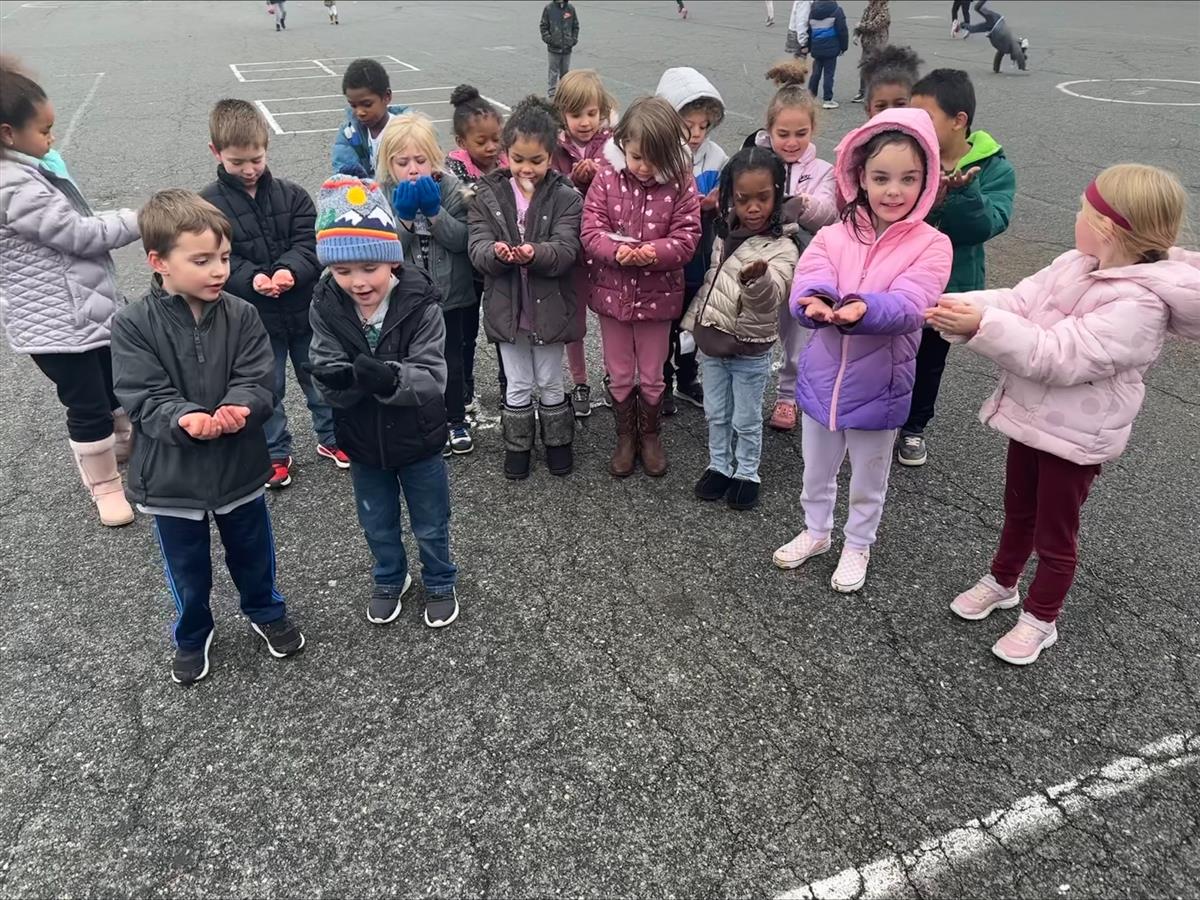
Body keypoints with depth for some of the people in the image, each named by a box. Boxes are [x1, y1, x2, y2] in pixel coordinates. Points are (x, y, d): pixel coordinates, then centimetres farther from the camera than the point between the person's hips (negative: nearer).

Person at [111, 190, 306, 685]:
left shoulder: (241, 315, -8)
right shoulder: (132, 324, -14)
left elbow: (258, 381, -14)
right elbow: (143, 397, -19)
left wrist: (238, 409, -35)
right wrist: (185, 419, -38)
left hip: (239, 465, 2)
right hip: (171, 475, -1)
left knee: (253, 554, 22)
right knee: (187, 569, 19)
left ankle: (266, 612, 50)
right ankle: (191, 635, 46)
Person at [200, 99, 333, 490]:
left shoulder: (292, 195, -1)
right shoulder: (209, 205, -7)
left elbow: (309, 244, -10)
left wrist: (290, 270, -30)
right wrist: (252, 279, -31)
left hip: (305, 308, 2)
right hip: (253, 317, -1)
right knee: (266, 389, 11)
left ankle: (330, 438, 37)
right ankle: (276, 454, 29)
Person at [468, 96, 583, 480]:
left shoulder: (566, 197, -8)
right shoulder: (488, 194, -3)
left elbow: (566, 250, -18)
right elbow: (477, 247, -10)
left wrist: (535, 253, -38)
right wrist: (496, 252, -33)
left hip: (549, 306, -1)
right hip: (507, 306, 1)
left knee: (550, 383, 15)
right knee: (518, 385, 15)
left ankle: (558, 441, 36)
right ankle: (517, 445, 33)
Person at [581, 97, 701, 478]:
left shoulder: (680, 183, -11)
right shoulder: (607, 177, -9)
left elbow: (686, 238, -13)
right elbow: (591, 230, -11)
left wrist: (654, 252, -31)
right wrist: (615, 250, -31)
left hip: (657, 295, -1)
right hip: (612, 292, 1)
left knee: (652, 376, 14)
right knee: (619, 374, 15)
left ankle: (650, 435, 36)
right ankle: (625, 437, 34)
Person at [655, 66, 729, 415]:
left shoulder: (716, 158, -4)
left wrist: (715, 204, -16)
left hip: (700, 262, 4)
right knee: (663, 327, 13)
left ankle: (686, 379, 40)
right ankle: (662, 384, 32)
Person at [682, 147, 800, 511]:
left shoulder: (781, 247, -18)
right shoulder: (724, 232, 1)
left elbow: (771, 297, -34)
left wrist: (759, 279, -56)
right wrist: (695, 321, 19)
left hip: (750, 349, -5)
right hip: (711, 341, 5)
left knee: (747, 419, 10)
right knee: (716, 414, 18)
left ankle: (746, 473, 29)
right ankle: (719, 465, 36)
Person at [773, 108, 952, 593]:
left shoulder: (930, 244, -12)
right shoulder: (834, 235, -5)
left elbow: (909, 305, -26)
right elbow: (808, 279, -19)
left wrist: (865, 309, -45)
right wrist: (816, 300, -42)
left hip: (878, 385, -2)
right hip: (822, 377, 3)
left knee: (868, 480, 18)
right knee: (816, 471, 23)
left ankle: (857, 545, 43)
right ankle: (815, 531, 48)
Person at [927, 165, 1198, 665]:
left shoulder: (1137, 304, -28)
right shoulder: (1074, 265, -3)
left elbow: (1056, 356, -33)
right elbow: (1017, 301, -7)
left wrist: (983, 325, -37)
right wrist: (961, 308, -25)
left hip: (1074, 437, -7)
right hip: (1030, 417, 7)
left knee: (1054, 533, 12)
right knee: (1018, 510, 26)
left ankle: (1041, 618, 33)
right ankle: (1002, 581, 49)